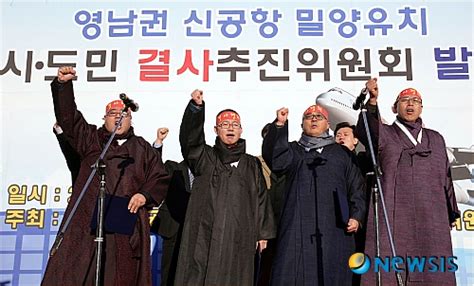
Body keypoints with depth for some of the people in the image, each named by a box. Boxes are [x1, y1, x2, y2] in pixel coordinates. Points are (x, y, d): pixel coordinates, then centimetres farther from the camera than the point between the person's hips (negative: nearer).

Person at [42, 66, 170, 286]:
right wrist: (63, 84, -7)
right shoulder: (91, 140, 16)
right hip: (87, 222, 0)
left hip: (127, 225, 1)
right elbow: (67, 116, 5)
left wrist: (145, 195, -2)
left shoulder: (142, 148, 16)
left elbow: (161, 178, 15)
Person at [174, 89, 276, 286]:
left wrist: (263, 233, 8)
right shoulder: (205, 157, 10)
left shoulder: (252, 164, 16)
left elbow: (261, 199, 14)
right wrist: (196, 107, -24)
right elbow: (189, 138, -9)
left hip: (239, 236, 2)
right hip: (205, 233, -1)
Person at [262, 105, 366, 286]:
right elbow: (275, 160, -5)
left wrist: (356, 216, 2)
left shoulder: (342, 153, 21)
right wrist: (280, 125, -11)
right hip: (298, 230, -1)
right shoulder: (293, 151, 18)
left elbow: (356, 189, 17)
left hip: (334, 230, 1)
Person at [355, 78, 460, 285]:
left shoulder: (435, 139, 22)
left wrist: (451, 214, 17)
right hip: (393, 216, -3)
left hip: (431, 218, 3)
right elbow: (365, 132, -13)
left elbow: (445, 177, 23)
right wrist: (373, 100, -30)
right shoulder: (384, 134, 11)